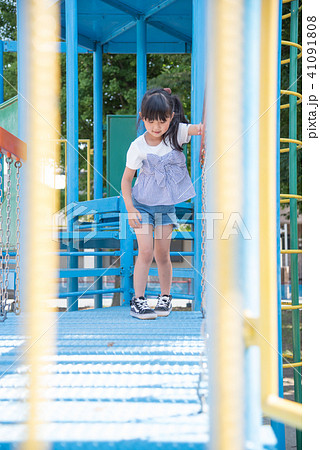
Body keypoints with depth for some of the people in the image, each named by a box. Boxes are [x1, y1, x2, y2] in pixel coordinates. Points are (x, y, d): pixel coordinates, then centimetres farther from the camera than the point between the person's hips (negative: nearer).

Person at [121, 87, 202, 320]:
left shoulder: (177, 134, -9)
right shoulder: (138, 147, -14)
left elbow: (196, 128, -27)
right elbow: (126, 179, -6)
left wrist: (205, 127, -50)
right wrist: (130, 209, -11)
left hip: (166, 206, 2)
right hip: (142, 205, -2)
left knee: (162, 254, 6)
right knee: (145, 252, -8)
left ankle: (165, 297, 24)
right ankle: (138, 301, -1)